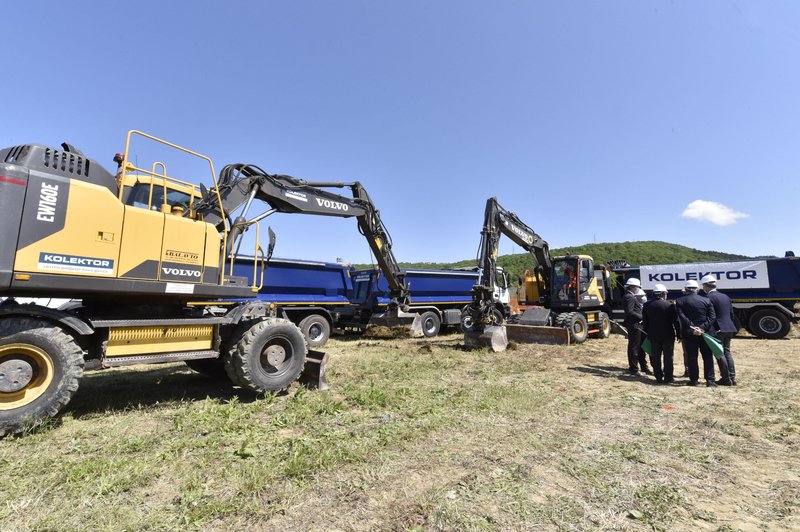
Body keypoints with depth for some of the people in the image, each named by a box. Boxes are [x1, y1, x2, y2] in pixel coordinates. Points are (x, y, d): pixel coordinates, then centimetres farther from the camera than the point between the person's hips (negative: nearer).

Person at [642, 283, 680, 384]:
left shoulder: (647, 306, 0)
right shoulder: (670, 306, -11)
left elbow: (644, 322, 6)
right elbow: (676, 321, -8)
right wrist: (679, 335, 1)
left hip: (653, 335, 3)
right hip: (667, 335, -3)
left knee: (655, 357, 8)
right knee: (668, 357, 6)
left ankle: (659, 377, 14)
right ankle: (668, 378, 10)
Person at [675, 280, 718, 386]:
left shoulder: (680, 302, -5)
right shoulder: (706, 300, 2)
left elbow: (682, 317, -15)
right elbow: (712, 317, -5)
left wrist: (692, 328, -15)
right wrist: (703, 327, -12)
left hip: (689, 334, -1)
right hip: (704, 333, 2)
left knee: (692, 357, 5)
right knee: (708, 357, 10)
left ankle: (694, 380, 9)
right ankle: (710, 380, 8)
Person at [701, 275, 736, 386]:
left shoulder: (709, 297, -13)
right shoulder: (725, 297, 12)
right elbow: (731, 314, 16)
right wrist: (733, 328, 22)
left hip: (717, 329, -8)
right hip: (728, 328, 8)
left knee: (719, 353, -1)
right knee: (727, 352, 14)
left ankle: (726, 379, 3)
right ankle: (732, 378, 17)